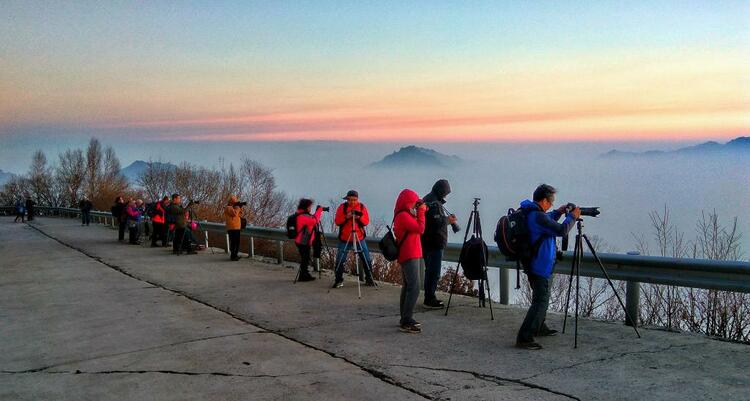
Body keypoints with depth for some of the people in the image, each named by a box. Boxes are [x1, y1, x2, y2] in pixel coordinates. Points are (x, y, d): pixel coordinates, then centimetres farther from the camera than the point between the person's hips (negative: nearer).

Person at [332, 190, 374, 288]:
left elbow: (366, 221, -2)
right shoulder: (342, 207, 0)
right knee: (340, 260, -3)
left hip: (360, 238, 1)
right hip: (344, 239, -1)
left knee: (367, 260, 2)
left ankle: (369, 279, 14)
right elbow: (337, 221, -6)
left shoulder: (362, 207, 3)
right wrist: (346, 217, -22)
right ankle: (338, 281, 9)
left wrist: (359, 217, -21)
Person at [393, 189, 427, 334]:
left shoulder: (403, 215, 15)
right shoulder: (403, 216, -16)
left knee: (408, 287, 16)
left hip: (407, 256, 11)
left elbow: (416, 229, 18)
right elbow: (420, 229, -18)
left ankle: (405, 319, 23)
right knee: (414, 288, -15)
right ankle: (407, 322, -16)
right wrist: (421, 212, -9)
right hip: (409, 256, -11)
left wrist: (420, 212, 9)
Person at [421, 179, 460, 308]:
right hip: (434, 243, -11)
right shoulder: (434, 203, -17)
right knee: (434, 272, -6)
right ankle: (429, 300, -3)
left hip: (428, 243, 11)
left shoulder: (428, 200, 16)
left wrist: (447, 219, 12)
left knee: (430, 270, 17)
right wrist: (448, 220, -8)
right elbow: (436, 222, -24)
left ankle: (430, 297, 25)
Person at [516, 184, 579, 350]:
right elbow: (561, 230, -25)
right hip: (541, 267, -11)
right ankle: (524, 338, -10)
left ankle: (540, 328, 40)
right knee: (540, 301, -9)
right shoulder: (537, 216, -24)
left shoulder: (530, 213, 8)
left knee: (542, 298, 25)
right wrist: (572, 217, -9)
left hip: (535, 266, 11)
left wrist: (558, 213, 16)